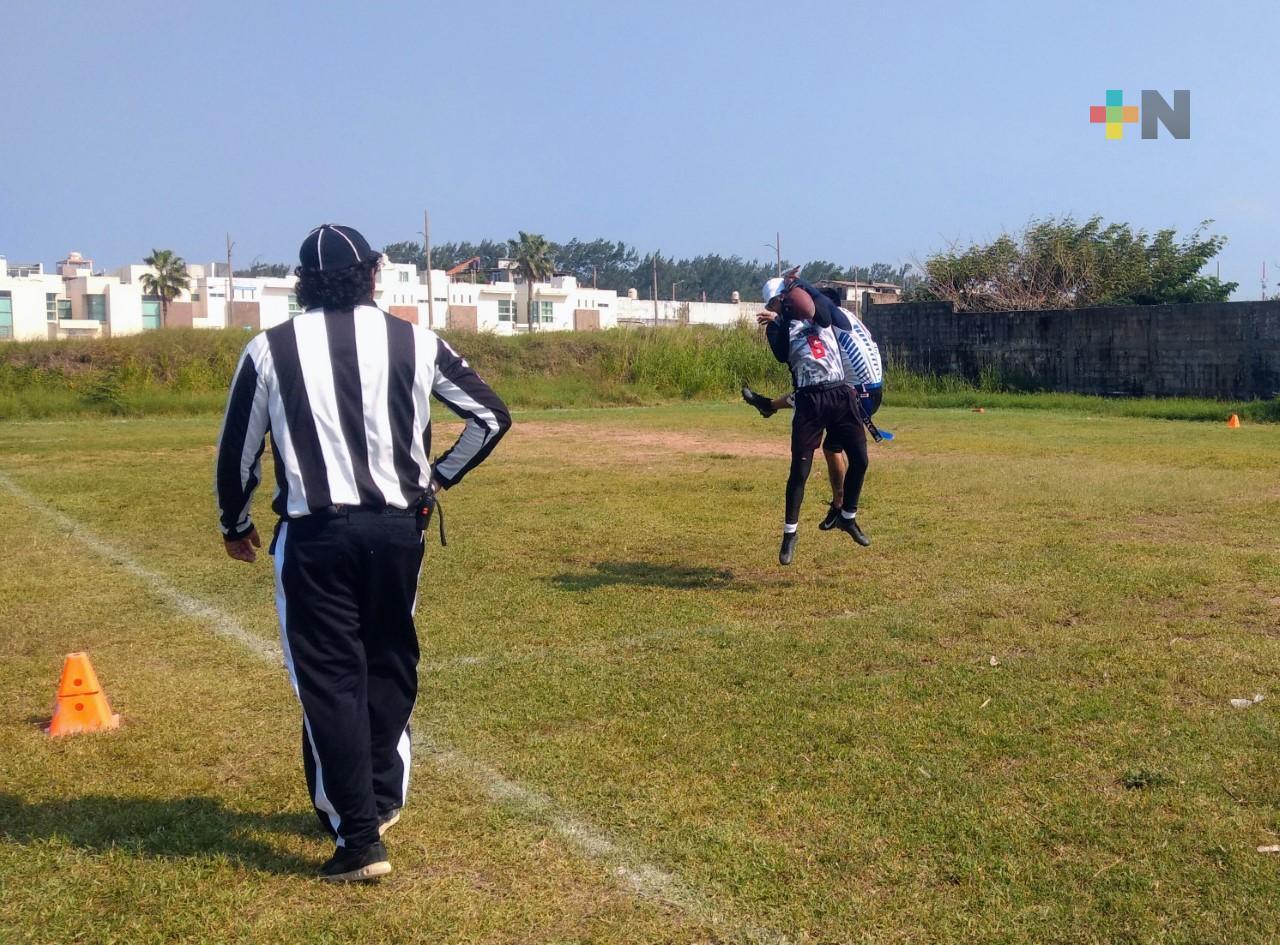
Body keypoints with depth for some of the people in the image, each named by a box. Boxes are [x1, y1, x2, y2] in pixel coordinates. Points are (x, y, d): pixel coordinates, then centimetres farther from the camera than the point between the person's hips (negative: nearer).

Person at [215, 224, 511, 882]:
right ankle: (380, 799, 28)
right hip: (397, 526, 2)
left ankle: (358, 837, 2)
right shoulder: (414, 343, 3)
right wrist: (439, 477, 15)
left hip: (313, 535, -2)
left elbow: (237, 453, 8)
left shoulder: (269, 350, 2)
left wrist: (234, 526, 24)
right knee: (389, 663, 19)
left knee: (329, 677, 3)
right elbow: (491, 417, 5)